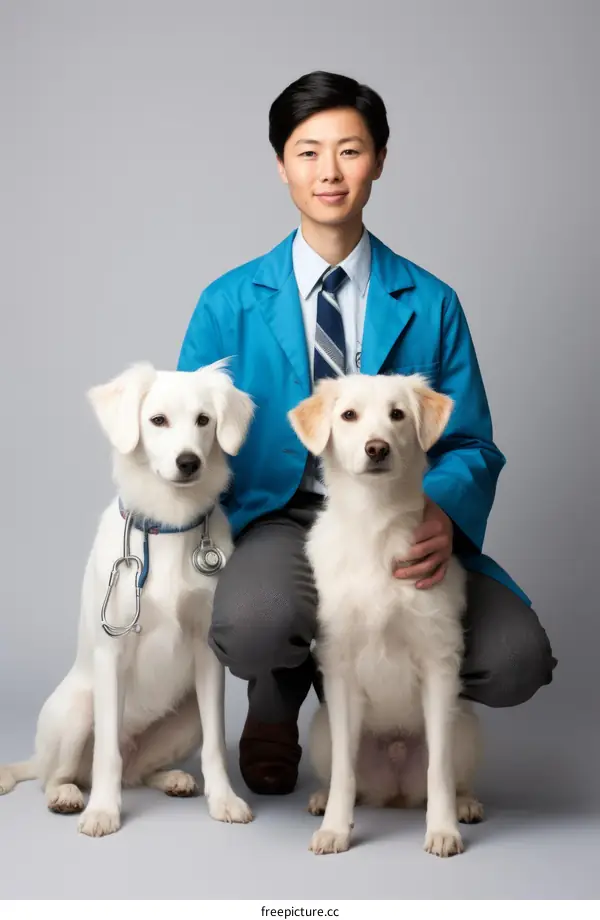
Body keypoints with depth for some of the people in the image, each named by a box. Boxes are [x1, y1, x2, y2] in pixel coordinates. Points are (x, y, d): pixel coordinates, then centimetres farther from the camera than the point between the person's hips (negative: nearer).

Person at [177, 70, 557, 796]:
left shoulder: (430, 304, 6)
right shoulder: (229, 304, 6)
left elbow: (471, 444, 3)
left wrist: (443, 512, -20)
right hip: (281, 519, -1)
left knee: (517, 660, -25)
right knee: (252, 623, -38)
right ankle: (279, 695, 5)